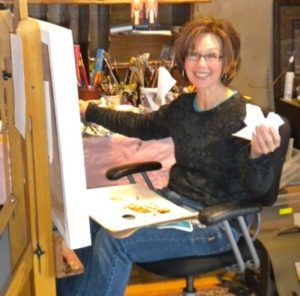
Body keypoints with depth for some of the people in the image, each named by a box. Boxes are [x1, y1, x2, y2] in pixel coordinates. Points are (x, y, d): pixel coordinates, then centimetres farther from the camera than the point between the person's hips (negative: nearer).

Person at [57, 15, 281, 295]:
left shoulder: (242, 115, -17)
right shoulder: (183, 105, 3)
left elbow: (257, 190, -19)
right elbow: (141, 125, 21)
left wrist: (258, 154, -41)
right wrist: (88, 110, 23)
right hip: (173, 200, 7)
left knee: (113, 242, -20)